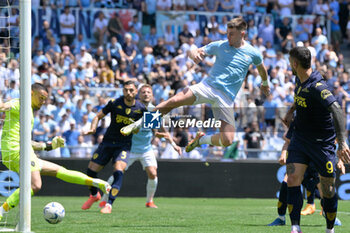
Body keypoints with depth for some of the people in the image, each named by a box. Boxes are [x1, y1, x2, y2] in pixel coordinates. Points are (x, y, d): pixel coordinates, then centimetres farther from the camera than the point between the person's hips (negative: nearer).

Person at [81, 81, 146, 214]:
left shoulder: (140, 109, -7)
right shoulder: (114, 103, -9)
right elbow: (98, 116, 0)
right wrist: (93, 128, -16)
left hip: (124, 146, -2)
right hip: (108, 142, 2)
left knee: (118, 171, -24)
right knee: (91, 170, 3)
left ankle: (109, 204, -22)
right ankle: (94, 195, 33)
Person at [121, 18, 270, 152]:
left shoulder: (253, 54, 4)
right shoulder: (220, 46, 6)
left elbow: (261, 68, 26)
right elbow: (195, 52, 10)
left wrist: (265, 83, 42)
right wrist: (194, 54, -15)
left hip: (227, 98, 0)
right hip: (207, 86, 0)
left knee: (227, 140, -17)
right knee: (174, 101, -25)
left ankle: (201, 139, 16)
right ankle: (138, 125, -10)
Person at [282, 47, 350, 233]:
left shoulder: (317, 87, -26)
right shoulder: (300, 80, 2)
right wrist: (291, 111, 28)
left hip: (322, 142, -7)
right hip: (300, 139, 7)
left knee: (328, 190, 1)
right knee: (292, 181, -11)